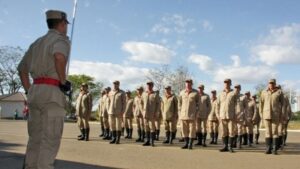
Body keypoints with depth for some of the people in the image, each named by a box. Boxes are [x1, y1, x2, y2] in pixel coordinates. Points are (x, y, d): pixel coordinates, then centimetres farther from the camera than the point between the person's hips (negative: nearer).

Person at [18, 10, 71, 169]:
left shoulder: (37, 42, 23)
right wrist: (64, 82, -14)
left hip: (36, 92, 8)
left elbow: (21, 69, 25)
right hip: (52, 92, -8)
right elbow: (59, 56, -27)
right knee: (50, 140, -8)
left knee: (35, 140, 10)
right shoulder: (61, 39, -2)